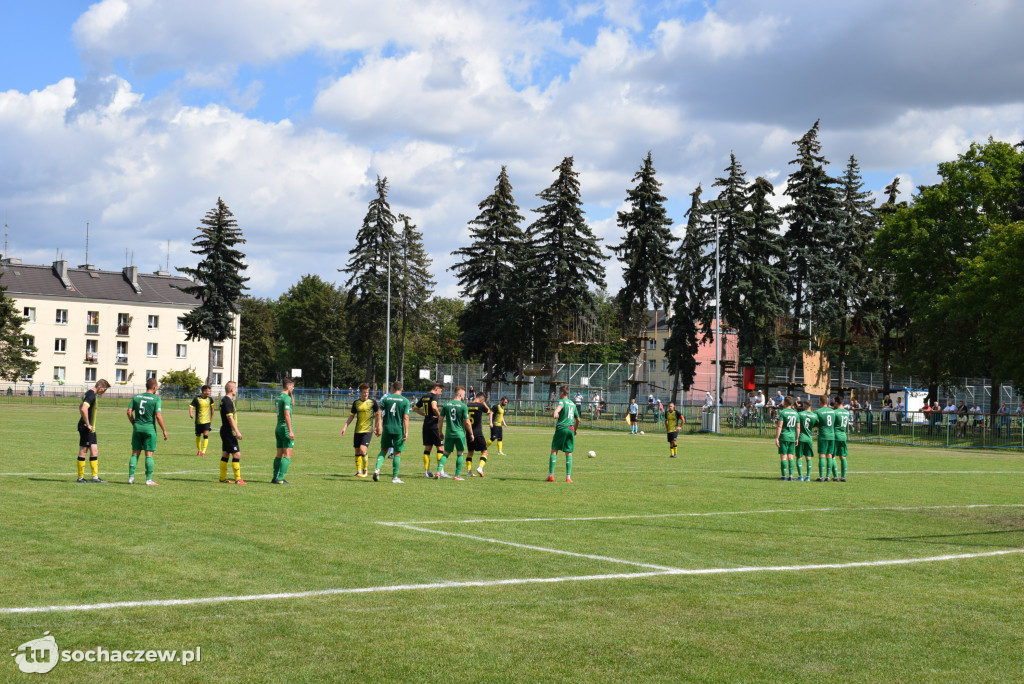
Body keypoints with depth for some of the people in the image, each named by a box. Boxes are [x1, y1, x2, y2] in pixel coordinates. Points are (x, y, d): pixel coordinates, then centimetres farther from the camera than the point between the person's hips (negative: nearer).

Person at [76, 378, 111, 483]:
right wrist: (88, 424, -23)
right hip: (86, 428, -10)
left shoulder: (90, 394, 16)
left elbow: (81, 408, 30)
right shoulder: (91, 395, -17)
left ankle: (95, 477, 10)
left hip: (90, 428, 10)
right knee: (83, 451, -3)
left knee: (94, 451, 9)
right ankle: (80, 477, 3)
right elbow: (83, 409, -31)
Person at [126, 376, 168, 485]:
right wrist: (164, 430, -6)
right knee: (149, 454, 0)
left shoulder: (136, 397, 6)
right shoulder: (156, 399, -8)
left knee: (135, 453, 11)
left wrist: (134, 424, 16)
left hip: (137, 427, 4)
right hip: (150, 428, -4)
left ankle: (131, 477, 8)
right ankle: (149, 479, 2)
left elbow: (129, 412, 3)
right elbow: (158, 416, -13)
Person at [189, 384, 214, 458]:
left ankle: (203, 452, -14)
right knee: (198, 435, 10)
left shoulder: (209, 399, 2)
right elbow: (191, 406, -15)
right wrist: (191, 413, -35)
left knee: (206, 435, -15)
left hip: (207, 421, 1)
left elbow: (212, 408, 17)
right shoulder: (197, 399, -7)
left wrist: (211, 418, 21)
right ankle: (199, 450, 30)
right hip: (198, 420, -1)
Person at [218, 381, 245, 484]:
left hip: (224, 431, 10)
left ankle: (223, 478, 15)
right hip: (229, 432, -10)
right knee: (237, 454, -8)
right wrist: (237, 431, -23)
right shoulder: (228, 401, -16)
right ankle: (238, 479, -8)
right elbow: (230, 417, -22)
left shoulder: (224, 400, 14)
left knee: (225, 454, 12)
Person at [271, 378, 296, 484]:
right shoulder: (286, 398, -14)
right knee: (288, 455, -7)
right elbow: (287, 415, -21)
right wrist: (290, 431, -22)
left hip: (278, 428, 9)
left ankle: (275, 477, 13)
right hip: (285, 428, -9)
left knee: (279, 454, 13)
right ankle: (280, 478, -11)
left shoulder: (279, 397, 14)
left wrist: (291, 395, 20)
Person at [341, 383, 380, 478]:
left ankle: (365, 469, 2)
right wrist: (345, 427, 4)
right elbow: (351, 416, 12)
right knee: (357, 451, 7)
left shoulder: (373, 402, -2)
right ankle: (358, 471, 20)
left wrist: (378, 427, 3)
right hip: (358, 430, 4)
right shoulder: (356, 403, 6)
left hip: (368, 430, -4)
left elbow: (378, 415, 6)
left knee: (362, 449, -17)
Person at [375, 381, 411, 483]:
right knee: (397, 453, 6)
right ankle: (395, 477, 8)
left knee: (384, 450, 16)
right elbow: (406, 418, -7)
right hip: (398, 430, -2)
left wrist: (378, 427, 2)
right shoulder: (405, 401, -1)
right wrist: (406, 432, -7)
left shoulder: (386, 399, 3)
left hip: (387, 429, 2)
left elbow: (379, 414, -3)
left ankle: (377, 468, -7)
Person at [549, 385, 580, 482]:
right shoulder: (573, 404, 20)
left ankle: (551, 475, -7)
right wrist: (575, 430, 41)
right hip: (571, 429, 5)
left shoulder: (562, 401, 1)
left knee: (554, 451, 0)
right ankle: (568, 477, -2)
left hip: (561, 428, -5)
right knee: (569, 453, 4)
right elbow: (578, 419, 26)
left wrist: (556, 412, -47)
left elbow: (559, 406, -25)